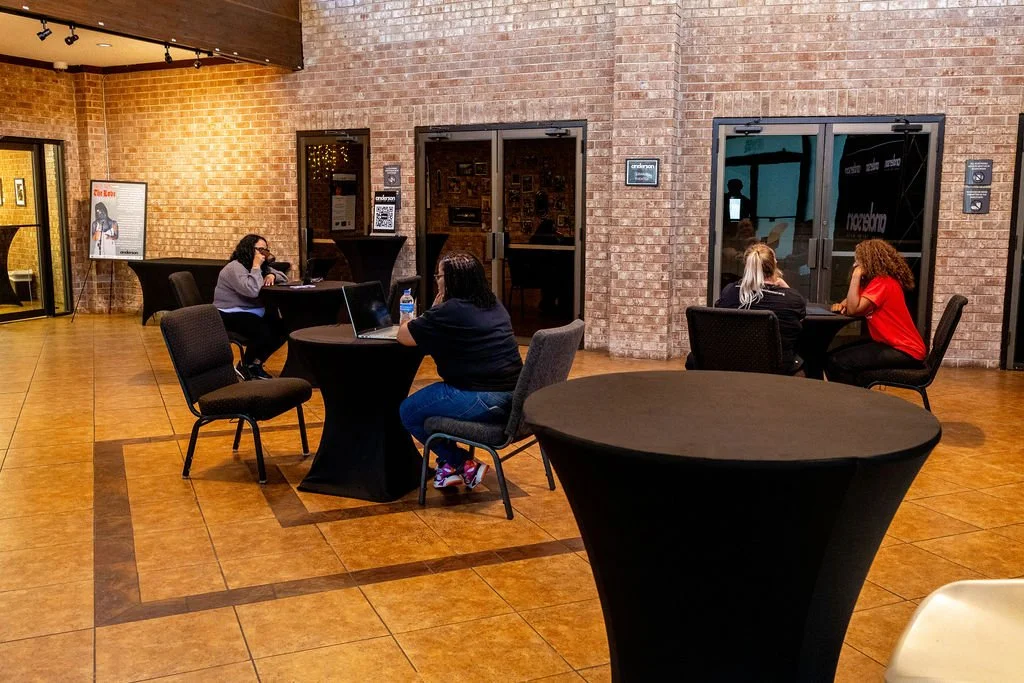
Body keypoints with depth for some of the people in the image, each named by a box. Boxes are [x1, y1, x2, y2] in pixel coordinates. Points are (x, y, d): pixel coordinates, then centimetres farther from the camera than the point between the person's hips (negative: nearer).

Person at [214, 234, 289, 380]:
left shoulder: (262, 266, 11)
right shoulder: (235, 268, -17)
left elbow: (283, 277, 17)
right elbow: (252, 291, -32)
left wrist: (272, 275, -6)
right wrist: (256, 267, -23)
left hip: (255, 312, 10)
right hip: (231, 315, -10)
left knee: (283, 328, -7)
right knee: (265, 333, -32)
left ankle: (256, 364, 7)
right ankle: (244, 367, -8)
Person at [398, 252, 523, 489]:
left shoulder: (450, 311, -14)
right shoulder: (494, 305, 13)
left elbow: (403, 336, -3)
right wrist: (437, 311, 15)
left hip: (485, 401, -9)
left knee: (409, 412, 9)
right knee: (429, 397, 28)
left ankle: (465, 466, 8)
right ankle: (451, 463, 27)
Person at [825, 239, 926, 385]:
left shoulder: (882, 282, -18)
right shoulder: (876, 280, 12)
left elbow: (853, 309, -25)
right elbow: (853, 301, 18)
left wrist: (856, 275, -18)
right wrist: (842, 304, -6)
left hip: (905, 351, -10)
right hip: (892, 344, 10)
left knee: (838, 362, -21)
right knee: (831, 357, 7)